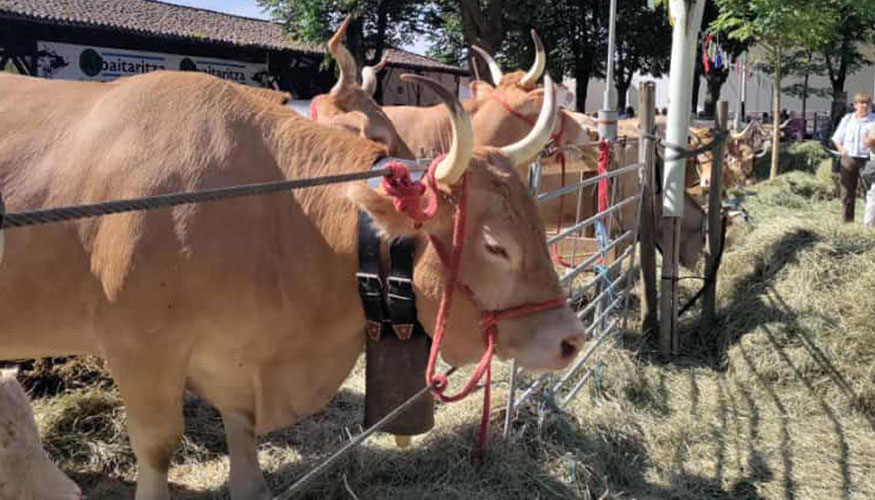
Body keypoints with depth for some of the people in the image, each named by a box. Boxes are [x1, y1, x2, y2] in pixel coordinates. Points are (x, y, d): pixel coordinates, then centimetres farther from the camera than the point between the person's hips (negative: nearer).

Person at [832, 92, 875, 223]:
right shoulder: (847, 119, 10)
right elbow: (837, 138, 16)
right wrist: (841, 149, 0)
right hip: (848, 158, 3)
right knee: (847, 192, 9)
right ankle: (847, 220, 18)